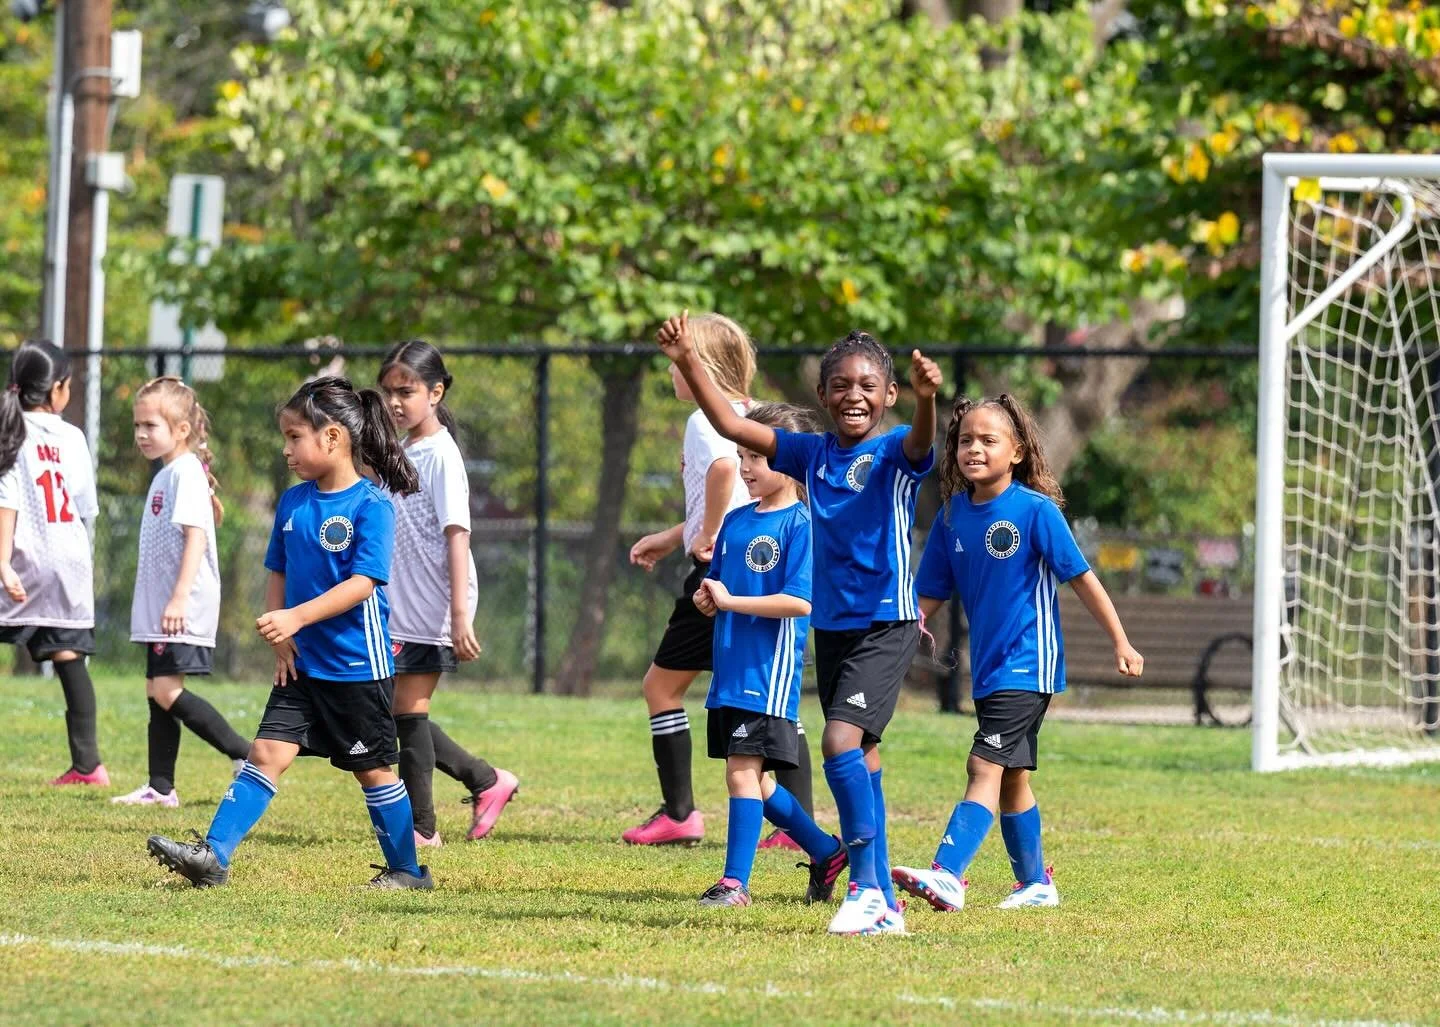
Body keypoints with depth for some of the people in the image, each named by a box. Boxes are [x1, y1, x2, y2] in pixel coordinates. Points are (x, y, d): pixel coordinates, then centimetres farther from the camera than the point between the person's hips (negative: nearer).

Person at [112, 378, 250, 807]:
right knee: (156, 694, 9)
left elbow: (196, 535, -22)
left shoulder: (186, 472, -13)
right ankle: (160, 787, 12)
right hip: (159, 606, 10)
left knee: (168, 692, -15)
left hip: (184, 607, -10)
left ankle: (247, 756, -13)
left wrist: (180, 598, -28)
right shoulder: (166, 474, 17)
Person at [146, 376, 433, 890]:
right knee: (267, 753, -4)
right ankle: (213, 856, -11)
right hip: (303, 664, 6)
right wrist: (280, 638, 2)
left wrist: (297, 618, -29)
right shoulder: (293, 502, 7)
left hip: (358, 666, -6)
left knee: (373, 769, 6)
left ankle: (408, 870, 20)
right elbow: (278, 574, 15)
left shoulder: (371, 506, -14)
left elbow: (362, 583, -22)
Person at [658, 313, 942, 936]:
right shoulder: (812, 454, 7)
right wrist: (687, 362, -2)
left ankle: (865, 882, -16)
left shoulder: (893, 454, -8)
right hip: (831, 623, 7)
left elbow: (921, 443, -31)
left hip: (886, 624, -7)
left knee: (842, 741, -22)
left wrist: (927, 398, -52)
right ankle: (883, 903, 17)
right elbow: (731, 425, 7)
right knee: (859, 758, 10)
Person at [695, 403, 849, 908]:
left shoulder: (800, 524, -10)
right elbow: (715, 587, 21)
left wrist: (730, 601, -18)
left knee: (743, 772, -11)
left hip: (769, 672, -9)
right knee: (751, 777, 13)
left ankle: (735, 881, -6)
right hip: (730, 669, 9)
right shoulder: (736, 521, 13)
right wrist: (706, 598, -3)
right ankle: (826, 851, 28)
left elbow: (800, 601, -19)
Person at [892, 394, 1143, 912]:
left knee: (986, 767, -18)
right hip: (988, 668, 7)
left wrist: (1121, 643, -8)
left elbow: (1081, 577, -8)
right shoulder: (953, 515, 4)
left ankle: (947, 875, -29)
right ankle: (1036, 883, 27)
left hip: (1027, 664, -7)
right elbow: (930, 595, 10)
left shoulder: (1035, 510, -12)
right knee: (1011, 777, 15)